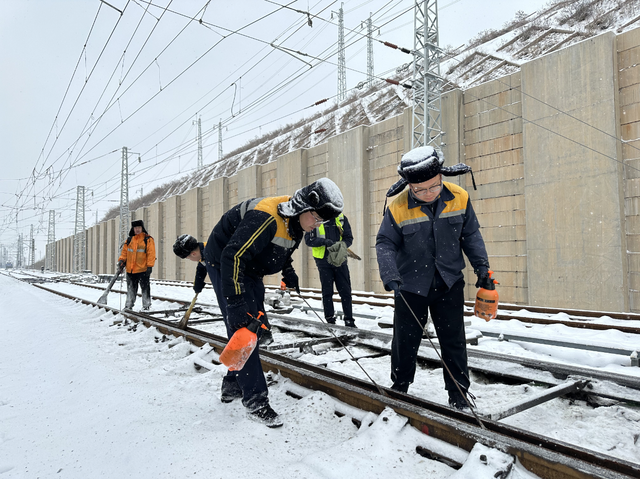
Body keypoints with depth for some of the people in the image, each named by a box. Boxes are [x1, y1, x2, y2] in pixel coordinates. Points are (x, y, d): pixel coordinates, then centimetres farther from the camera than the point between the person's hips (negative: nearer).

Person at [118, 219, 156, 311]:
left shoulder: (148, 239, -2)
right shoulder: (129, 240, 12)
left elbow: (151, 253, -7)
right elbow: (124, 251, 17)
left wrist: (149, 266, -13)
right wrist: (122, 260, 1)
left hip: (143, 270, -5)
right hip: (130, 270, 5)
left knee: (145, 288, 0)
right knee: (131, 288, 14)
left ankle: (146, 306, 8)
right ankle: (129, 305, 25)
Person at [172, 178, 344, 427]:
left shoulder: (295, 222, -5)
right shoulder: (265, 217, -35)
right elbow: (233, 257, -39)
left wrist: (288, 271, 3)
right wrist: (235, 302, -41)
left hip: (250, 269, 9)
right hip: (224, 264, -9)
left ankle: (232, 385, 27)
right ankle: (255, 400, -2)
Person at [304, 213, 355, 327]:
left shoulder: (341, 218, 5)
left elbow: (349, 238, 7)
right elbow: (309, 240, -6)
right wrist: (325, 241, -22)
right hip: (324, 261, -2)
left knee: (345, 291, 4)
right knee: (327, 292, 5)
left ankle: (349, 320, 13)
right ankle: (330, 320, 15)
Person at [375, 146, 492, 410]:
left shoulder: (459, 198, -8)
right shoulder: (398, 207, -15)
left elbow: (471, 235, 5)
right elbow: (385, 244, -9)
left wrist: (481, 265, -2)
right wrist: (390, 276, -23)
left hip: (449, 284, 2)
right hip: (411, 285, -1)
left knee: (453, 340, 10)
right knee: (406, 339, 11)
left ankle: (459, 393, 27)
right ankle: (399, 387, 32)